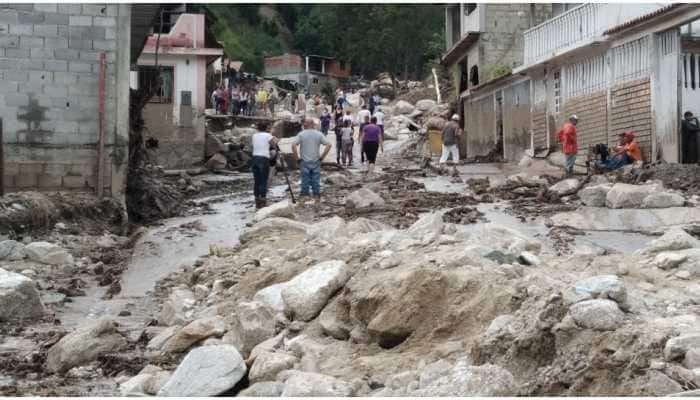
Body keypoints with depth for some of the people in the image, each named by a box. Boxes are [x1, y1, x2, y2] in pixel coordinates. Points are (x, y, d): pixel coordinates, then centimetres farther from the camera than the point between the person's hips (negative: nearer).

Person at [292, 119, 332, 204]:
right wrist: (322, 156, 0)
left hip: (305, 161, -1)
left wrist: (296, 157, -5)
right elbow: (328, 145, -5)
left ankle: (304, 196, 8)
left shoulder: (301, 134, -4)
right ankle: (317, 196, 10)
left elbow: (293, 145, -14)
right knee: (316, 180, 7)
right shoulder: (319, 134, 0)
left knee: (305, 180, 5)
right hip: (316, 161, 1)